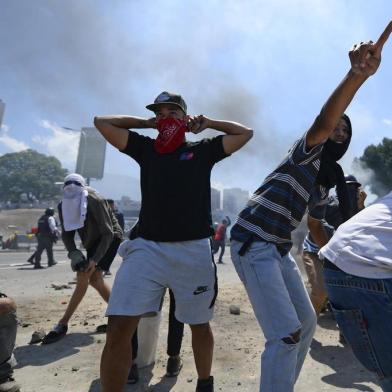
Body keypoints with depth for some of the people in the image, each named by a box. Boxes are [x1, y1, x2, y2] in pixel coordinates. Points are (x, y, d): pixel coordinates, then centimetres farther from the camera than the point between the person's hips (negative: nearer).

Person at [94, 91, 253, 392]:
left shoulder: (203, 150, 11)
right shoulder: (145, 148, 14)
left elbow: (246, 133, 16)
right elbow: (102, 122, 18)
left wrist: (206, 124, 17)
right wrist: (148, 123, 17)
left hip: (194, 250, 0)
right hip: (148, 247, 1)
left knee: (200, 326, 15)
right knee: (118, 329, -9)